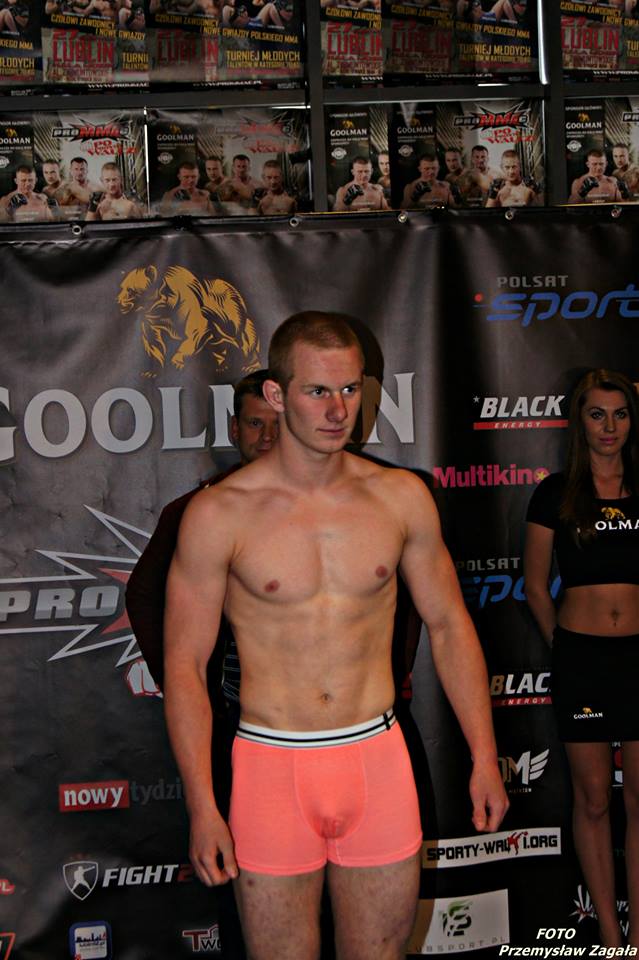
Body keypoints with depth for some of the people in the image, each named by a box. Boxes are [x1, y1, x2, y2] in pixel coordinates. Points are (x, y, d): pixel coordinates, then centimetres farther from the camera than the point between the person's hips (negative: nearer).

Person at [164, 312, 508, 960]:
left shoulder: (401, 497, 1)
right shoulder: (219, 514, -7)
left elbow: (449, 625, 10)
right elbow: (185, 665, -5)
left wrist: (484, 756, 7)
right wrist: (201, 805, -10)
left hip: (378, 760, 3)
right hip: (272, 767, -2)